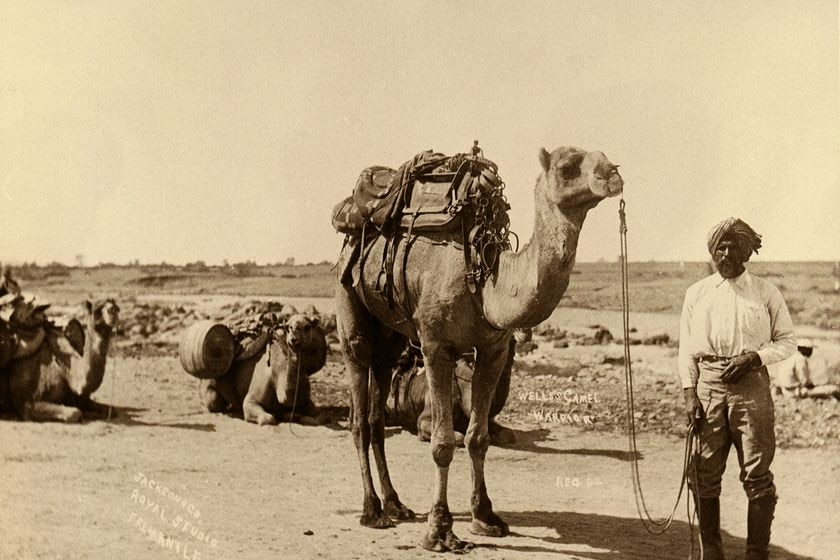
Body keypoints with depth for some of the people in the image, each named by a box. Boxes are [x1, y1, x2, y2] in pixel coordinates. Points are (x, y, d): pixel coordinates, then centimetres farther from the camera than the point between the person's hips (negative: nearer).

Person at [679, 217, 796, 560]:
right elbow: (686, 348, 10)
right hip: (708, 384, 1)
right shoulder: (696, 294, 11)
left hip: (751, 384, -1)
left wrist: (754, 356, -9)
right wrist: (689, 393, 0)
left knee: (757, 474, -1)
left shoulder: (766, 293, 7)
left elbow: (787, 341, 9)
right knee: (705, 474, 3)